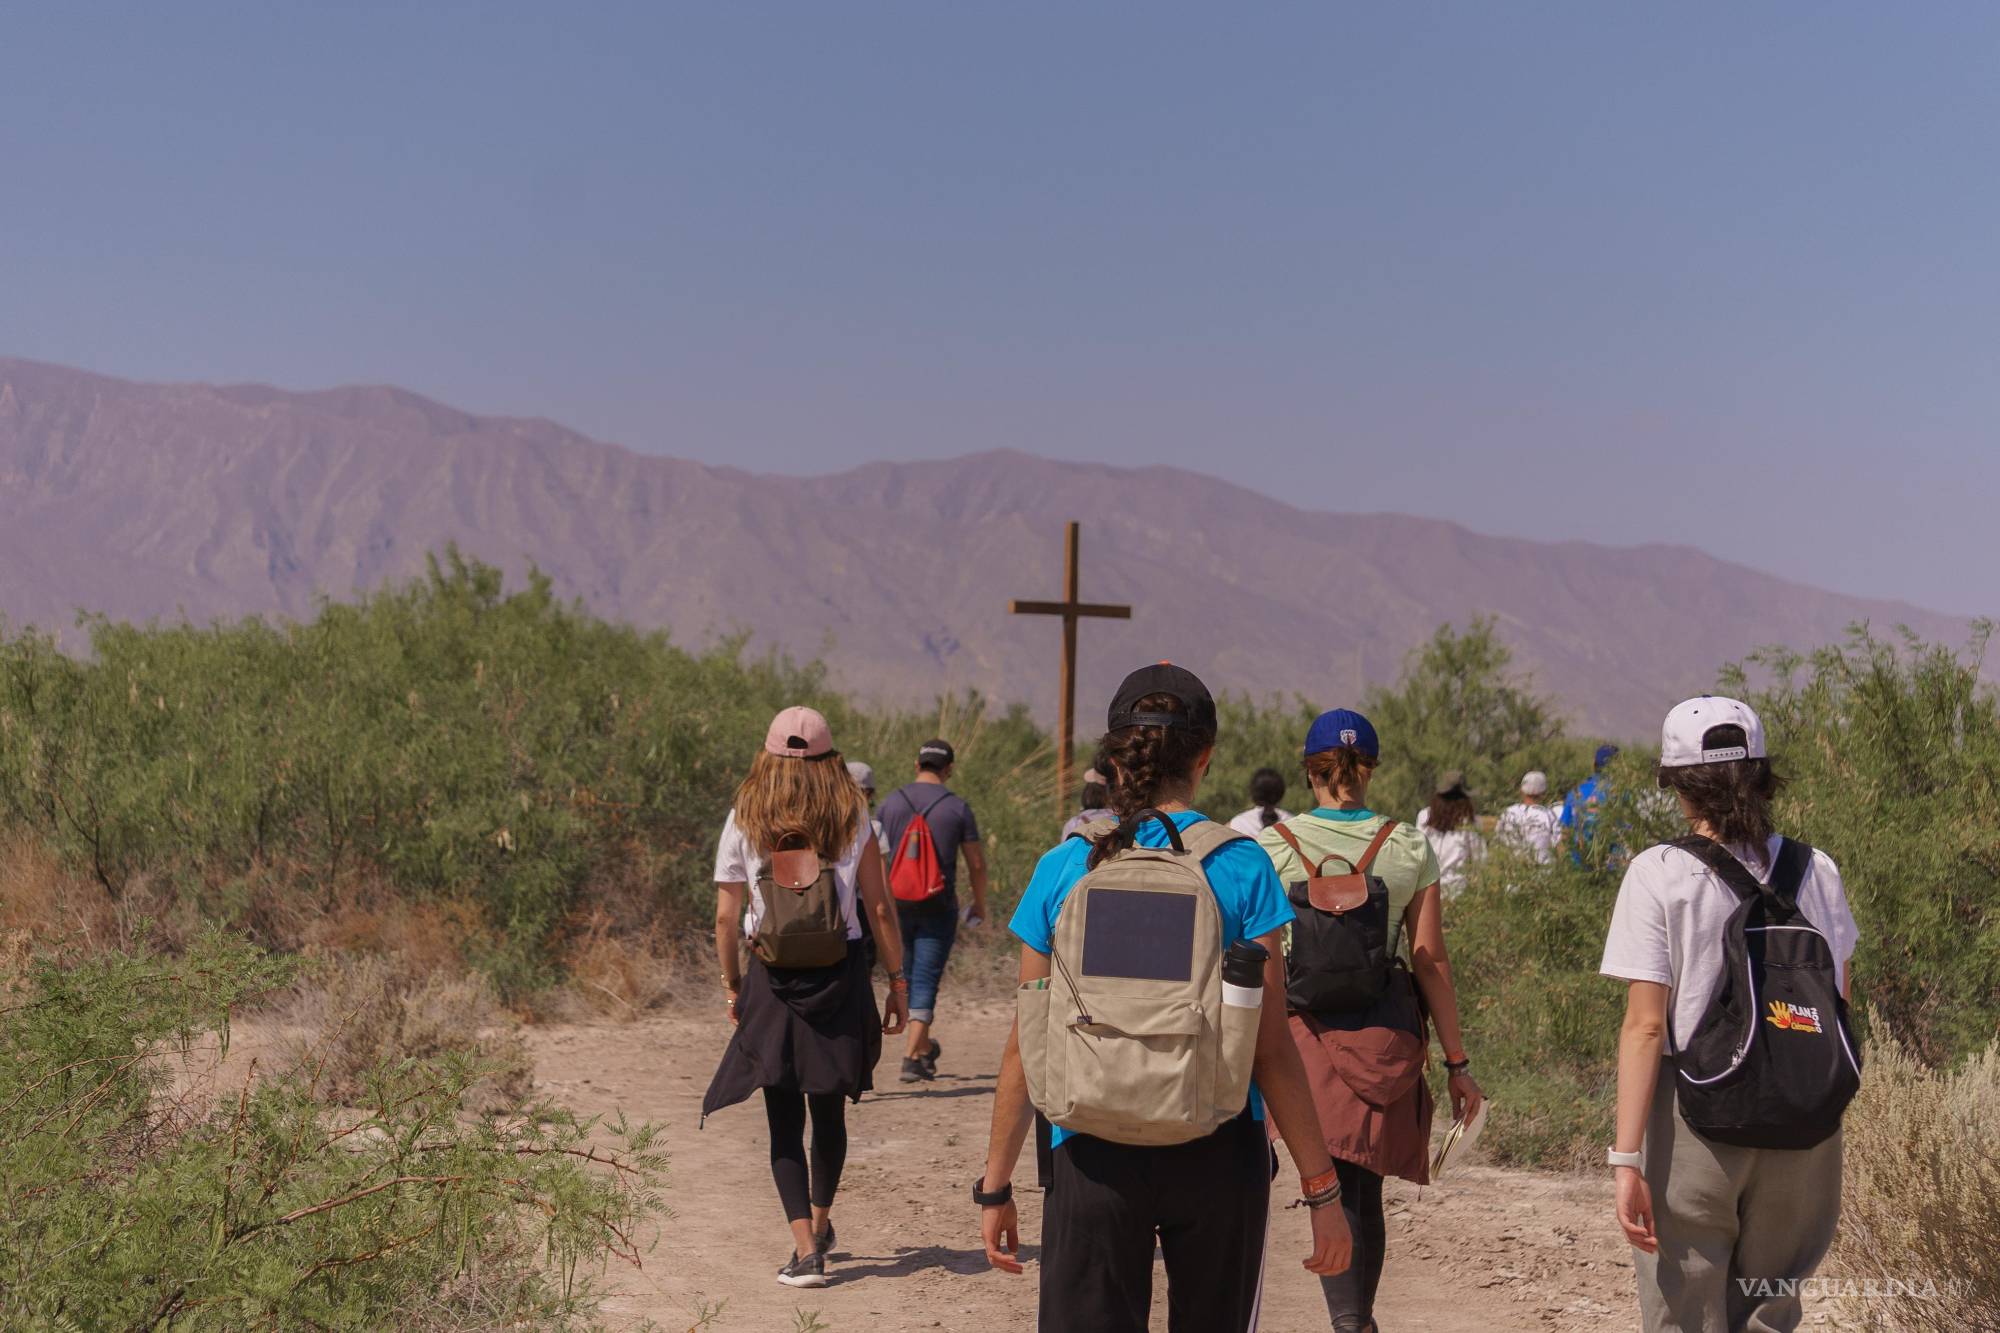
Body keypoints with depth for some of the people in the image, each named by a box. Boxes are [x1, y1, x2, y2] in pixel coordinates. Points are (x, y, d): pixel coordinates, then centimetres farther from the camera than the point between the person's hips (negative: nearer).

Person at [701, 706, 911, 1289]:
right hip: (840, 978, 1)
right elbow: (879, 908, -2)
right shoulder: (852, 821, -2)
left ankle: (806, 1249, -5)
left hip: (771, 982, -1)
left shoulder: (742, 824, -1)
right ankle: (820, 1223, 37)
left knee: (785, 1122, 5)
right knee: (829, 1113, 18)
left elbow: (726, 918, -1)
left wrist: (733, 988, 10)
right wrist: (898, 981, 6)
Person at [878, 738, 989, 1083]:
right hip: (938, 908, -3)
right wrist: (979, 903, 13)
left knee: (912, 977, 20)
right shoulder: (957, 808, -6)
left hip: (898, 903, 3)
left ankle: (925, 1046, 31)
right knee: (926, 981, -1)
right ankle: (912, 1058, -9)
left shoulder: (892, 802, 1)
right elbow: (976, 863, -3)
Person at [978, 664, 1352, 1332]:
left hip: (1095, 1158, 0)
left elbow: (1025, 1047, 1)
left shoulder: (1062, 870, -1)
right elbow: (1270, 1045, -6)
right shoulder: (1240, 868, -5)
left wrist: (996, 1185, 10)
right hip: (1218, 1153, 0)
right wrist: (1321, 1188, 1)